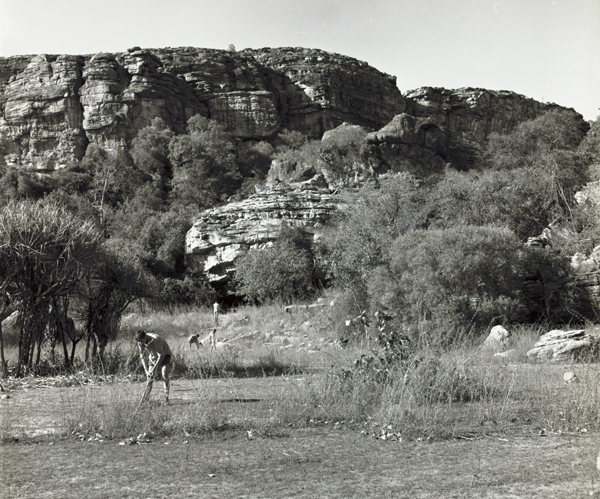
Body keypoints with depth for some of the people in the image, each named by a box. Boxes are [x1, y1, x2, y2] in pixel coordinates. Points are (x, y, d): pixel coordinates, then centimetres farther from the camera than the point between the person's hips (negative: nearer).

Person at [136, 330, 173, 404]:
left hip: (164, 354, -5)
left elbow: (161, 355, -29)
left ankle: (166, 395, -15)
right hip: (153, 356, 5)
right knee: (150, 377, -4)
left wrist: (154, 369, -28)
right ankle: (145, 398, 5)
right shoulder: (140, 343, -18)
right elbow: (142, 357, -6)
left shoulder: (155, 339, -36)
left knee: (164, 375, -24)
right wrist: (146, 370, -16)